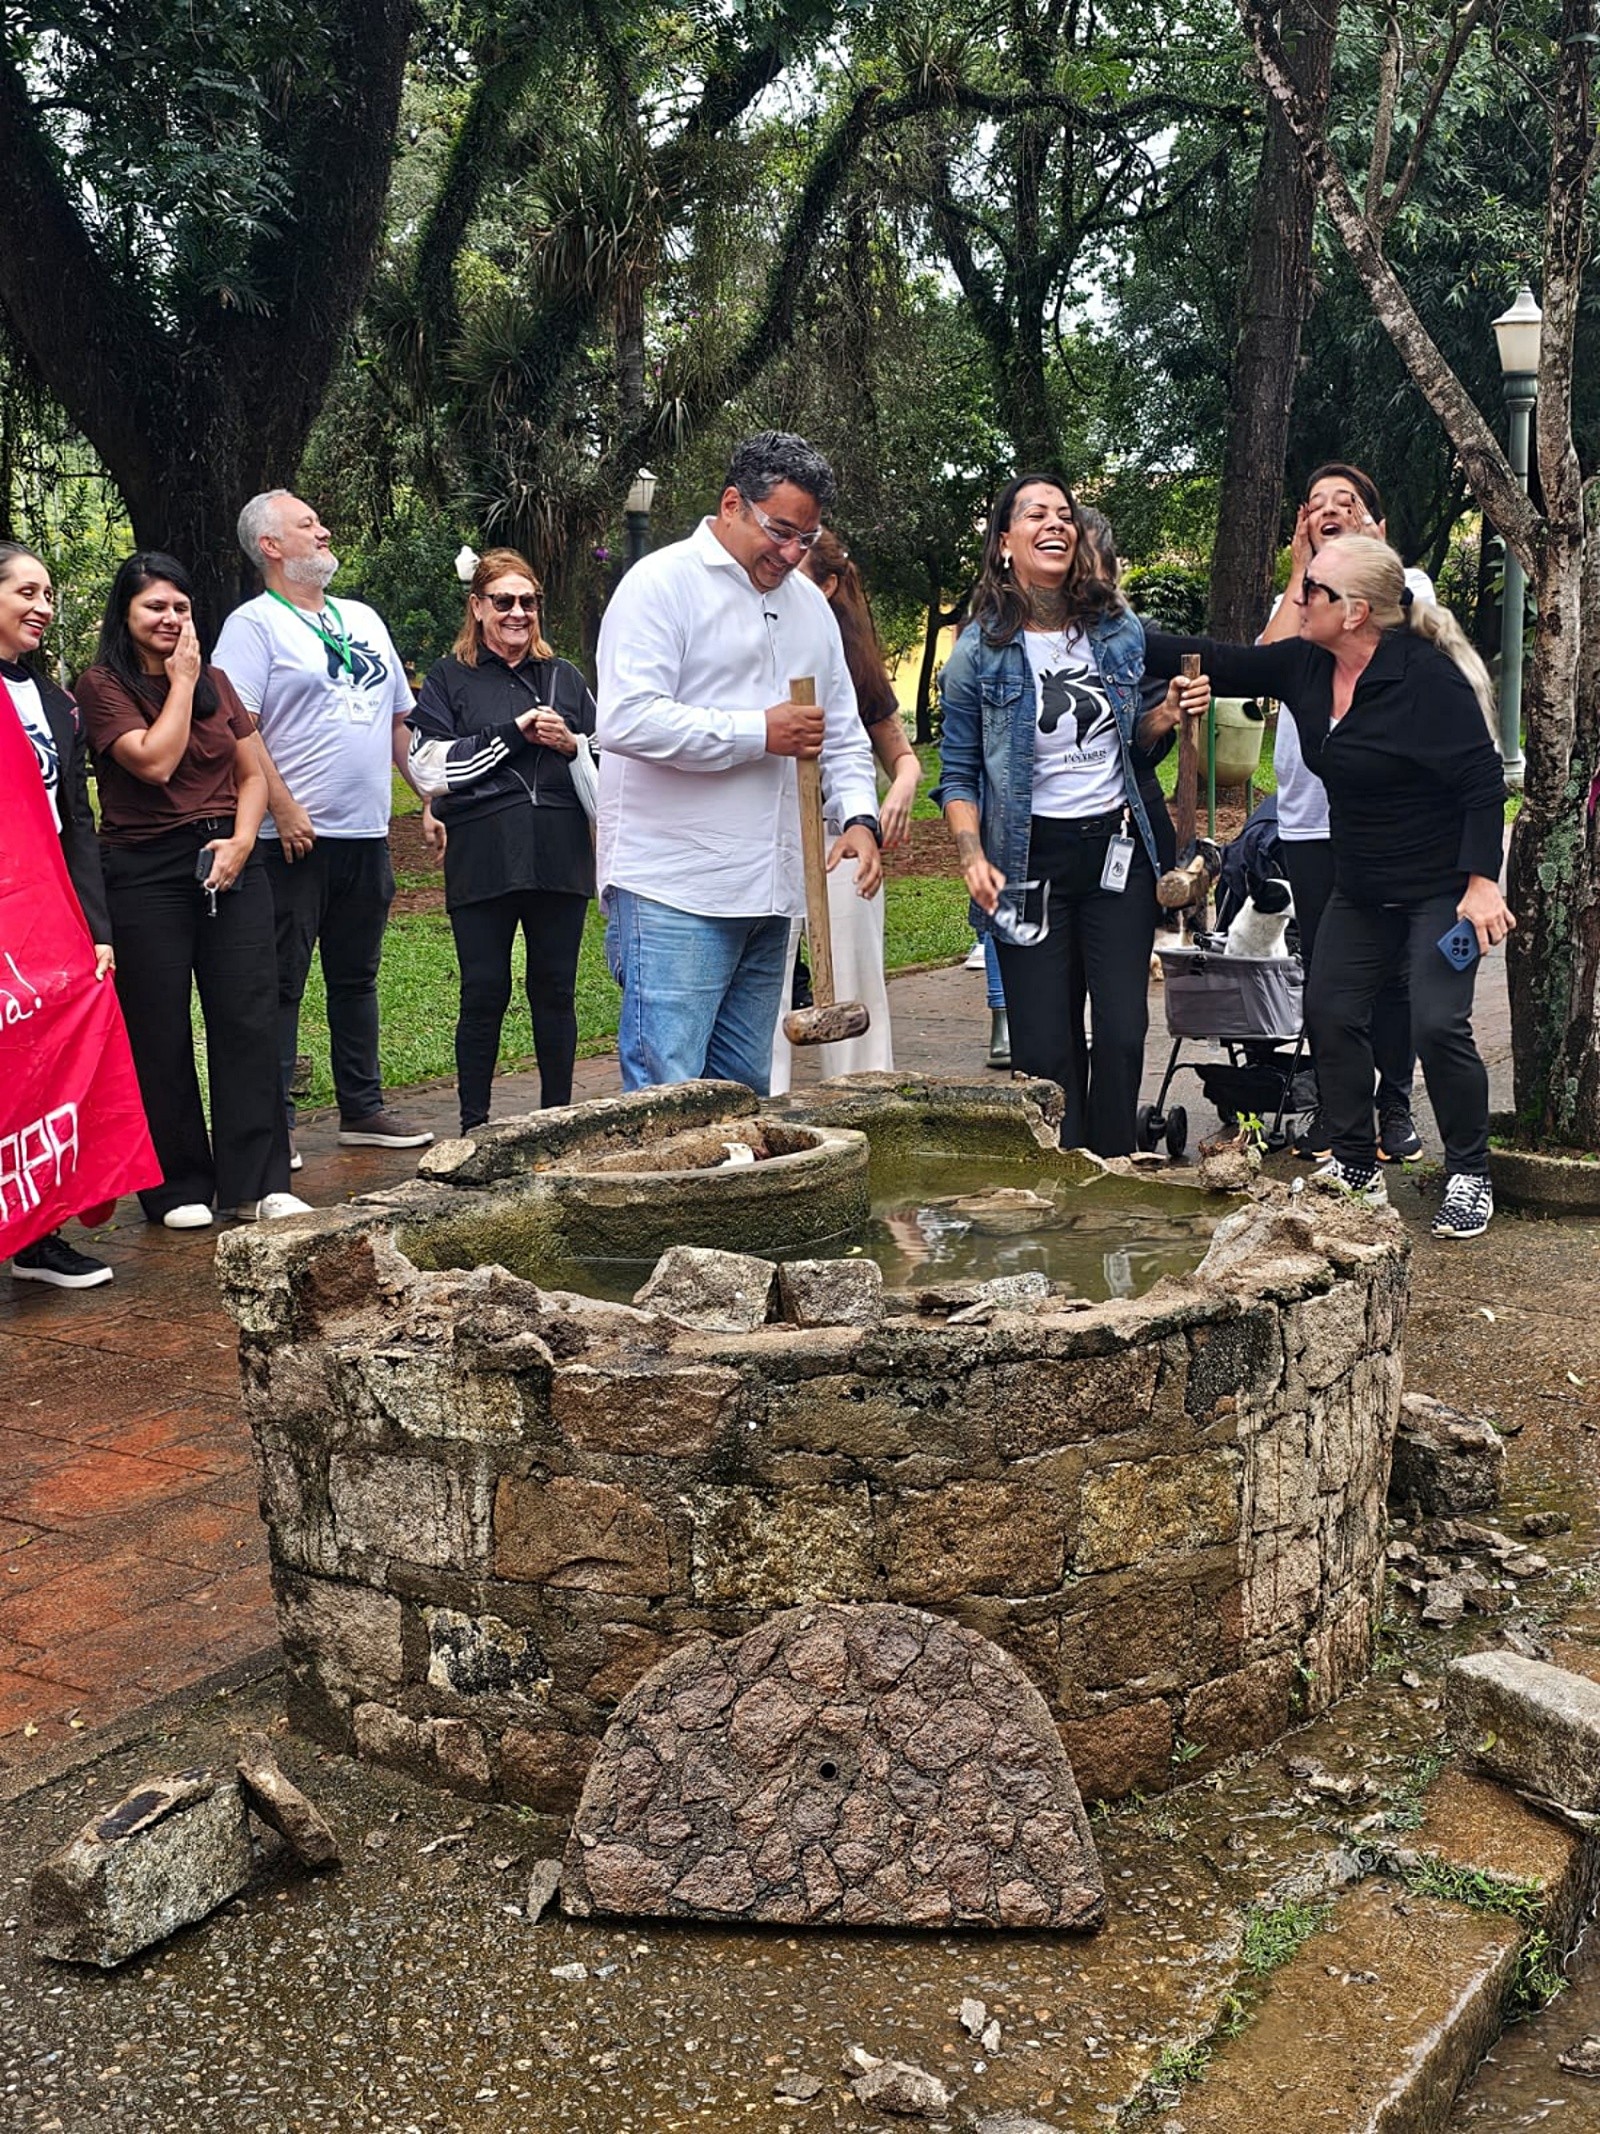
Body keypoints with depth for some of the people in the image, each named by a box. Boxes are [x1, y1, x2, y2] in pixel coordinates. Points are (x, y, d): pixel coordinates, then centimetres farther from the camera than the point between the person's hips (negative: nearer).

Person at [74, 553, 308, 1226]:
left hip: (231, 865, 4)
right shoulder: (102, 686, -2)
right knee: (160, 1033, 1)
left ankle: (260, 1183, 5)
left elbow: (253, 774, 13)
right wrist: (180, 681, -6)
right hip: (147, 874, -4)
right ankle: (177, 1188, 13)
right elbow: (155, 762, -15)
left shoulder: (216, 683, 13)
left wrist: (241, 839, -4)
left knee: (249, 1020, 0)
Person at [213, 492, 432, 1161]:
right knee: (281, 986, -2)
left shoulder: (363, 619, 17)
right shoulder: (253, 624, -5)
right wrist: (283, 809, -20)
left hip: (367, 835, 7)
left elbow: (399, 718, 21)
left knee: (357, 978, 14)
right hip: (297, 841, -7)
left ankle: (362, 1109, 24)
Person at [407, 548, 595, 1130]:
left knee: (555, 990, 8)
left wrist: (570, 745, -2)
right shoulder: (449, 679, 5)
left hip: (559, 857, 3)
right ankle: (474, 1124, 12)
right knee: (484, 994, 2)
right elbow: (429, 769, -7)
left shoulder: (563, 678, 16)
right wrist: (514, 734, -10)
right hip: (483, 860, -3)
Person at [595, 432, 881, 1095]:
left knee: (747, 1087, 12)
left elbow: (843, 734, 23)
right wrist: (760, 733, -16)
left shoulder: (809, 603, 18)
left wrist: (858, 816, 4)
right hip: (673, 892, -7)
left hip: (769, 892, 8)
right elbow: (626, 721, -19)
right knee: (668, 1096, -9)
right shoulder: (662, 583, -6)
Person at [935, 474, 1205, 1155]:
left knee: (1122, 1029, 0)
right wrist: (972, 858, -14)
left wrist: (1170, 715, -4)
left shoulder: (1121, 631, 6)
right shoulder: (979, 652, -3)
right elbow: (959, 773, 1)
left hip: (1118, 848, 3)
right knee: (1046, 1045, 0)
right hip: (1032, 858, -2)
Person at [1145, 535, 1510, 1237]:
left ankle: (1469, 1178, 5)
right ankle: (1355, 1166, 20)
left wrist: (1483, 884, -25)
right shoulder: (1305, 666, -1)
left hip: (1442, 889, -8)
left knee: (1438, 1026, -14)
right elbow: (1216, 664, 6)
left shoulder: (1428, 677, -22)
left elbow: (1483, 782, -21)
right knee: (1329, 1012, 5)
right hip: (1361, 889, 8)